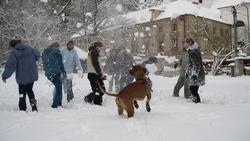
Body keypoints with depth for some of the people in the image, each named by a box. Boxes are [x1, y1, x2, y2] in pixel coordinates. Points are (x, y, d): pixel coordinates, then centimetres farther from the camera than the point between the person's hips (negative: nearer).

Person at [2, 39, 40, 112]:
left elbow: (10, 65, -16)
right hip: (32, 76, 4)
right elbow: (37, 55, 17)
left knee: (22, 93, 9)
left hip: (22, 77, -4)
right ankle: (33, 101, -1)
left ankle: (22, 109, 11)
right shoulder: (30, 49, 1)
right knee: (30, 90, 22)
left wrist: (5, 75, -9)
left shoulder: (14, 52, -12)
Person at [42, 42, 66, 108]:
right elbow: (60, 62, -1)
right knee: (58, 88, 0)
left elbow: (44, 63, 18)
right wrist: (63, 71, 7)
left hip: (48, 73, 7)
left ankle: (59, 103, 19)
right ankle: (55, 104, -4)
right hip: (55, 72, -7)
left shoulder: (44, 52, 18)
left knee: (58, 87, 19)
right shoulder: (56, 51, -2)